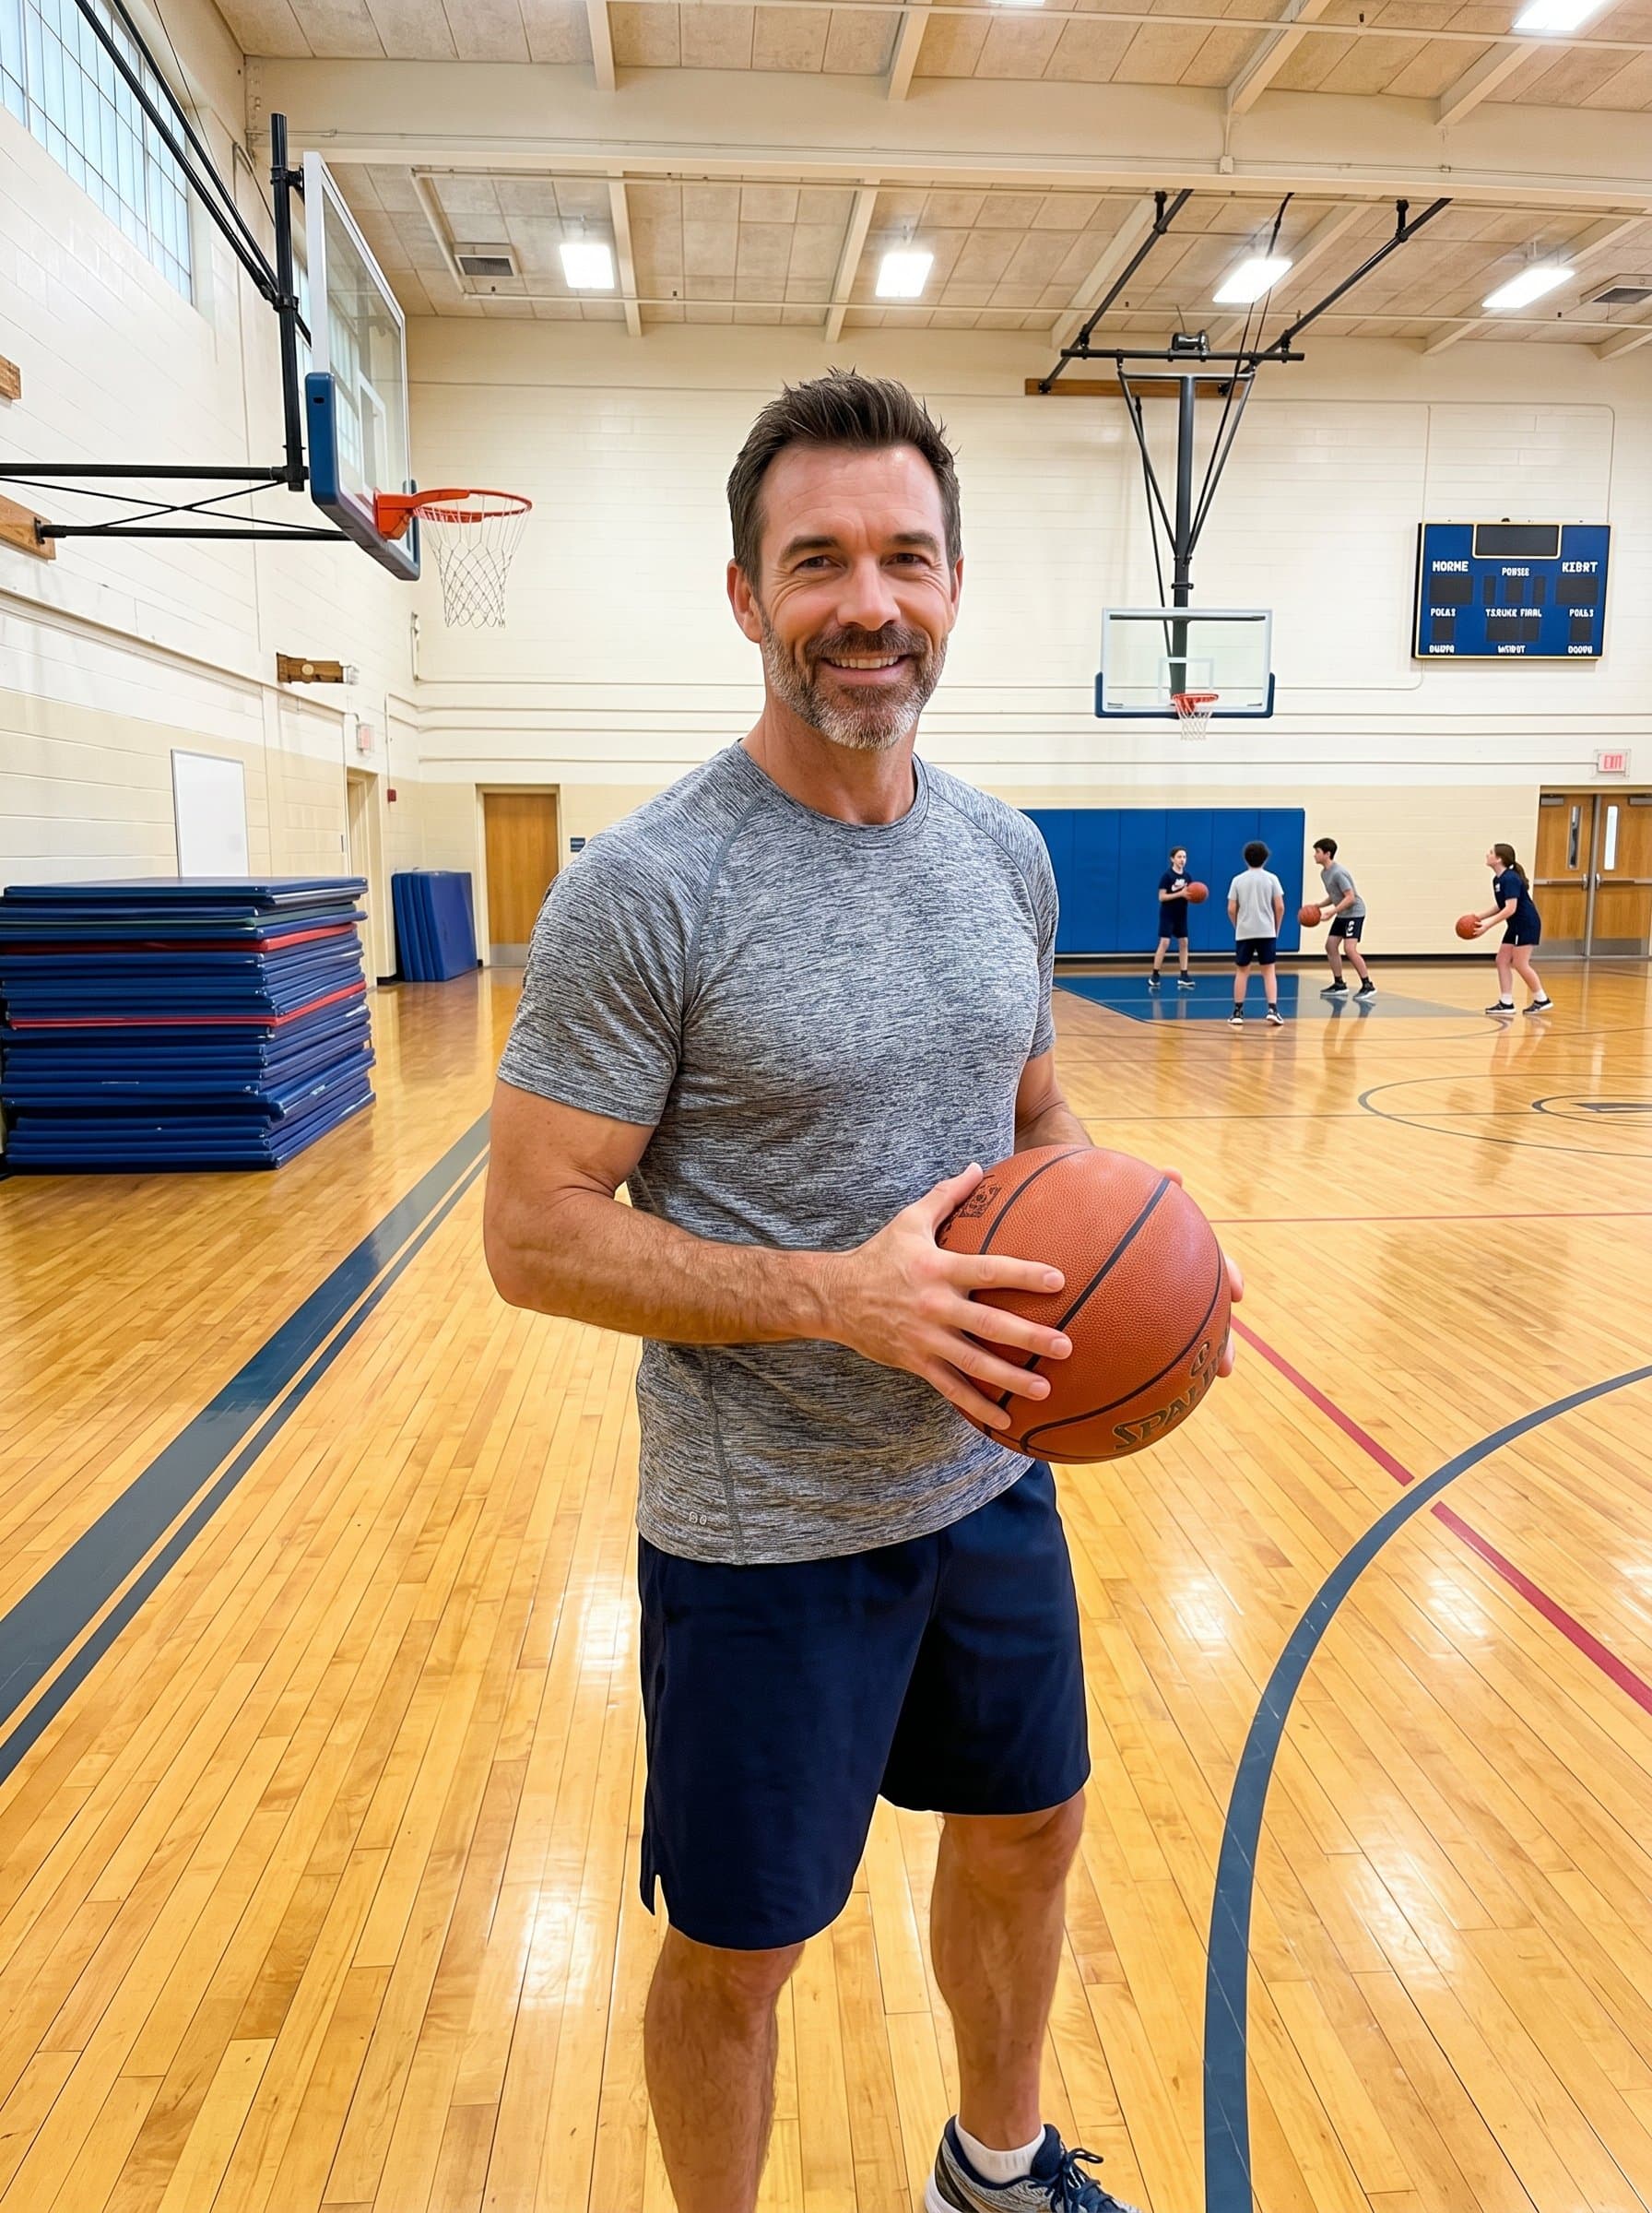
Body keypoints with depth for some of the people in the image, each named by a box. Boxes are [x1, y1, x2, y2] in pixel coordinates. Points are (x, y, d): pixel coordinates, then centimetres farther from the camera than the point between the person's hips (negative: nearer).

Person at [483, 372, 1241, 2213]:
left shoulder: (1006, 851, 0)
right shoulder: (643, 889, -19)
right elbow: (536, 1234, -18)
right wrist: (841, 1296, -28)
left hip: (991, 1481, 7)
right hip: (764, 1529, -6)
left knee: (1023, 1835, 26)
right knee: (734, 1947, 13)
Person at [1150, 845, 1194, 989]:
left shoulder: (1186, 876, 7)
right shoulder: (1167, 875, -12)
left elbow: (1188, 894, 14)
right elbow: (1162, 897, -16)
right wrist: (1180, 894, -25)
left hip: (1182, 915, 7)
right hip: (1168, 915, -6)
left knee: (1183, 943, 4)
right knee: (1164, 943, -11)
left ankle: (1183, 977, 8)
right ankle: (1154, 977, -6)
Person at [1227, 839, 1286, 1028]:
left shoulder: (1238, 880, 2)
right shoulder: (1271, 878, 1)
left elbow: (1231, 910, 0)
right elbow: (1280, 907, -3)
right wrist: (1276, 929, 10)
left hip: (1244, 933, 0)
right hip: (1267, 932, 0)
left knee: (1241, 972, 8)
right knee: (1269, 971, 4)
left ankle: (1238, 1012, 8)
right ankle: (1272, 1009, -8)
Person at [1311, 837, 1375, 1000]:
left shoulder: (1338, 872, -23)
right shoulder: (1324, 873, 7)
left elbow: (1350, 898, -25)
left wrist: (1331, 912, -29)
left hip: (1354, 913, -10)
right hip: (1342, 914, 10)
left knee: (1349, 948, -19)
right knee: (1330, 946, 9)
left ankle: (1368, 986, -13)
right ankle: (1339, 985, 17)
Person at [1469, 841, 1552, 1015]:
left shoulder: (1510, 879, -21)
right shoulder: (1498, 879, 8)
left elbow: (1510, 909, -27)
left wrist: (1488, 925, -29)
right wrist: (1480, 917, 10)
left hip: (1527, 924, -10)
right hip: (1516, 925, 10)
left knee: (1519, 963, -8)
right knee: (1502, 960, 4)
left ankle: (1542, 1000, 4)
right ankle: (1506, 1003, 5)